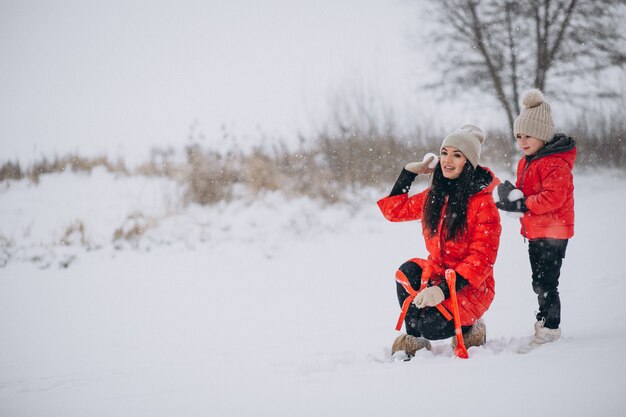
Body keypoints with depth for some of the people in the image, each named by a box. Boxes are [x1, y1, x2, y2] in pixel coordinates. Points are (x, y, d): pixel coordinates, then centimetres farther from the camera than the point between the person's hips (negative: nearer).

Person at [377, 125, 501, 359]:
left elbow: (481, 258, -19)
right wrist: (409, 172, 11)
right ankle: (414, 340, -9)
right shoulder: (434, 196, 6)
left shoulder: (483, 203, -14)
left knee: (431, 327, -30)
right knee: (407, 272, -26)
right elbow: (395, 210, 20)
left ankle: (469, 329, 5)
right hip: (436, 272, 6)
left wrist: (444, 289, -29)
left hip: (470, 286, -6)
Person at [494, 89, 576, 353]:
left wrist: (522, 204, -26)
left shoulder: (555, 163, -17)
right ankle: (546, 323, 27)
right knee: (539, 283, 16)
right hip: (535, 232, 10)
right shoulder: (527, 162, 14)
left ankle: (549, 330, -3)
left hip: (552, 232, -10)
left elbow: (553, 197, -27)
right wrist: (511, 200, 0)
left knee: (546, 284, -9)